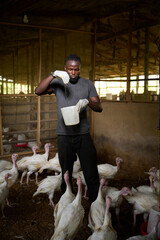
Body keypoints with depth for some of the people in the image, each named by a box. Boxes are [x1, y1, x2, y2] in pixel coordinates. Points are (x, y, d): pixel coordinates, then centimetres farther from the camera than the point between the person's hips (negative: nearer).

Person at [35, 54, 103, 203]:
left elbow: (99, 107, 3)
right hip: (64, 135, 0)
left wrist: (88, 102, -19)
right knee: (66, 175, 12)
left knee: (92, 175, 0)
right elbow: (38, 91, -10)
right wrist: (52, 75, -24)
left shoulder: (87, 84, 6)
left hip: (83, 135, 0)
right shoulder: (58, 83, 4)